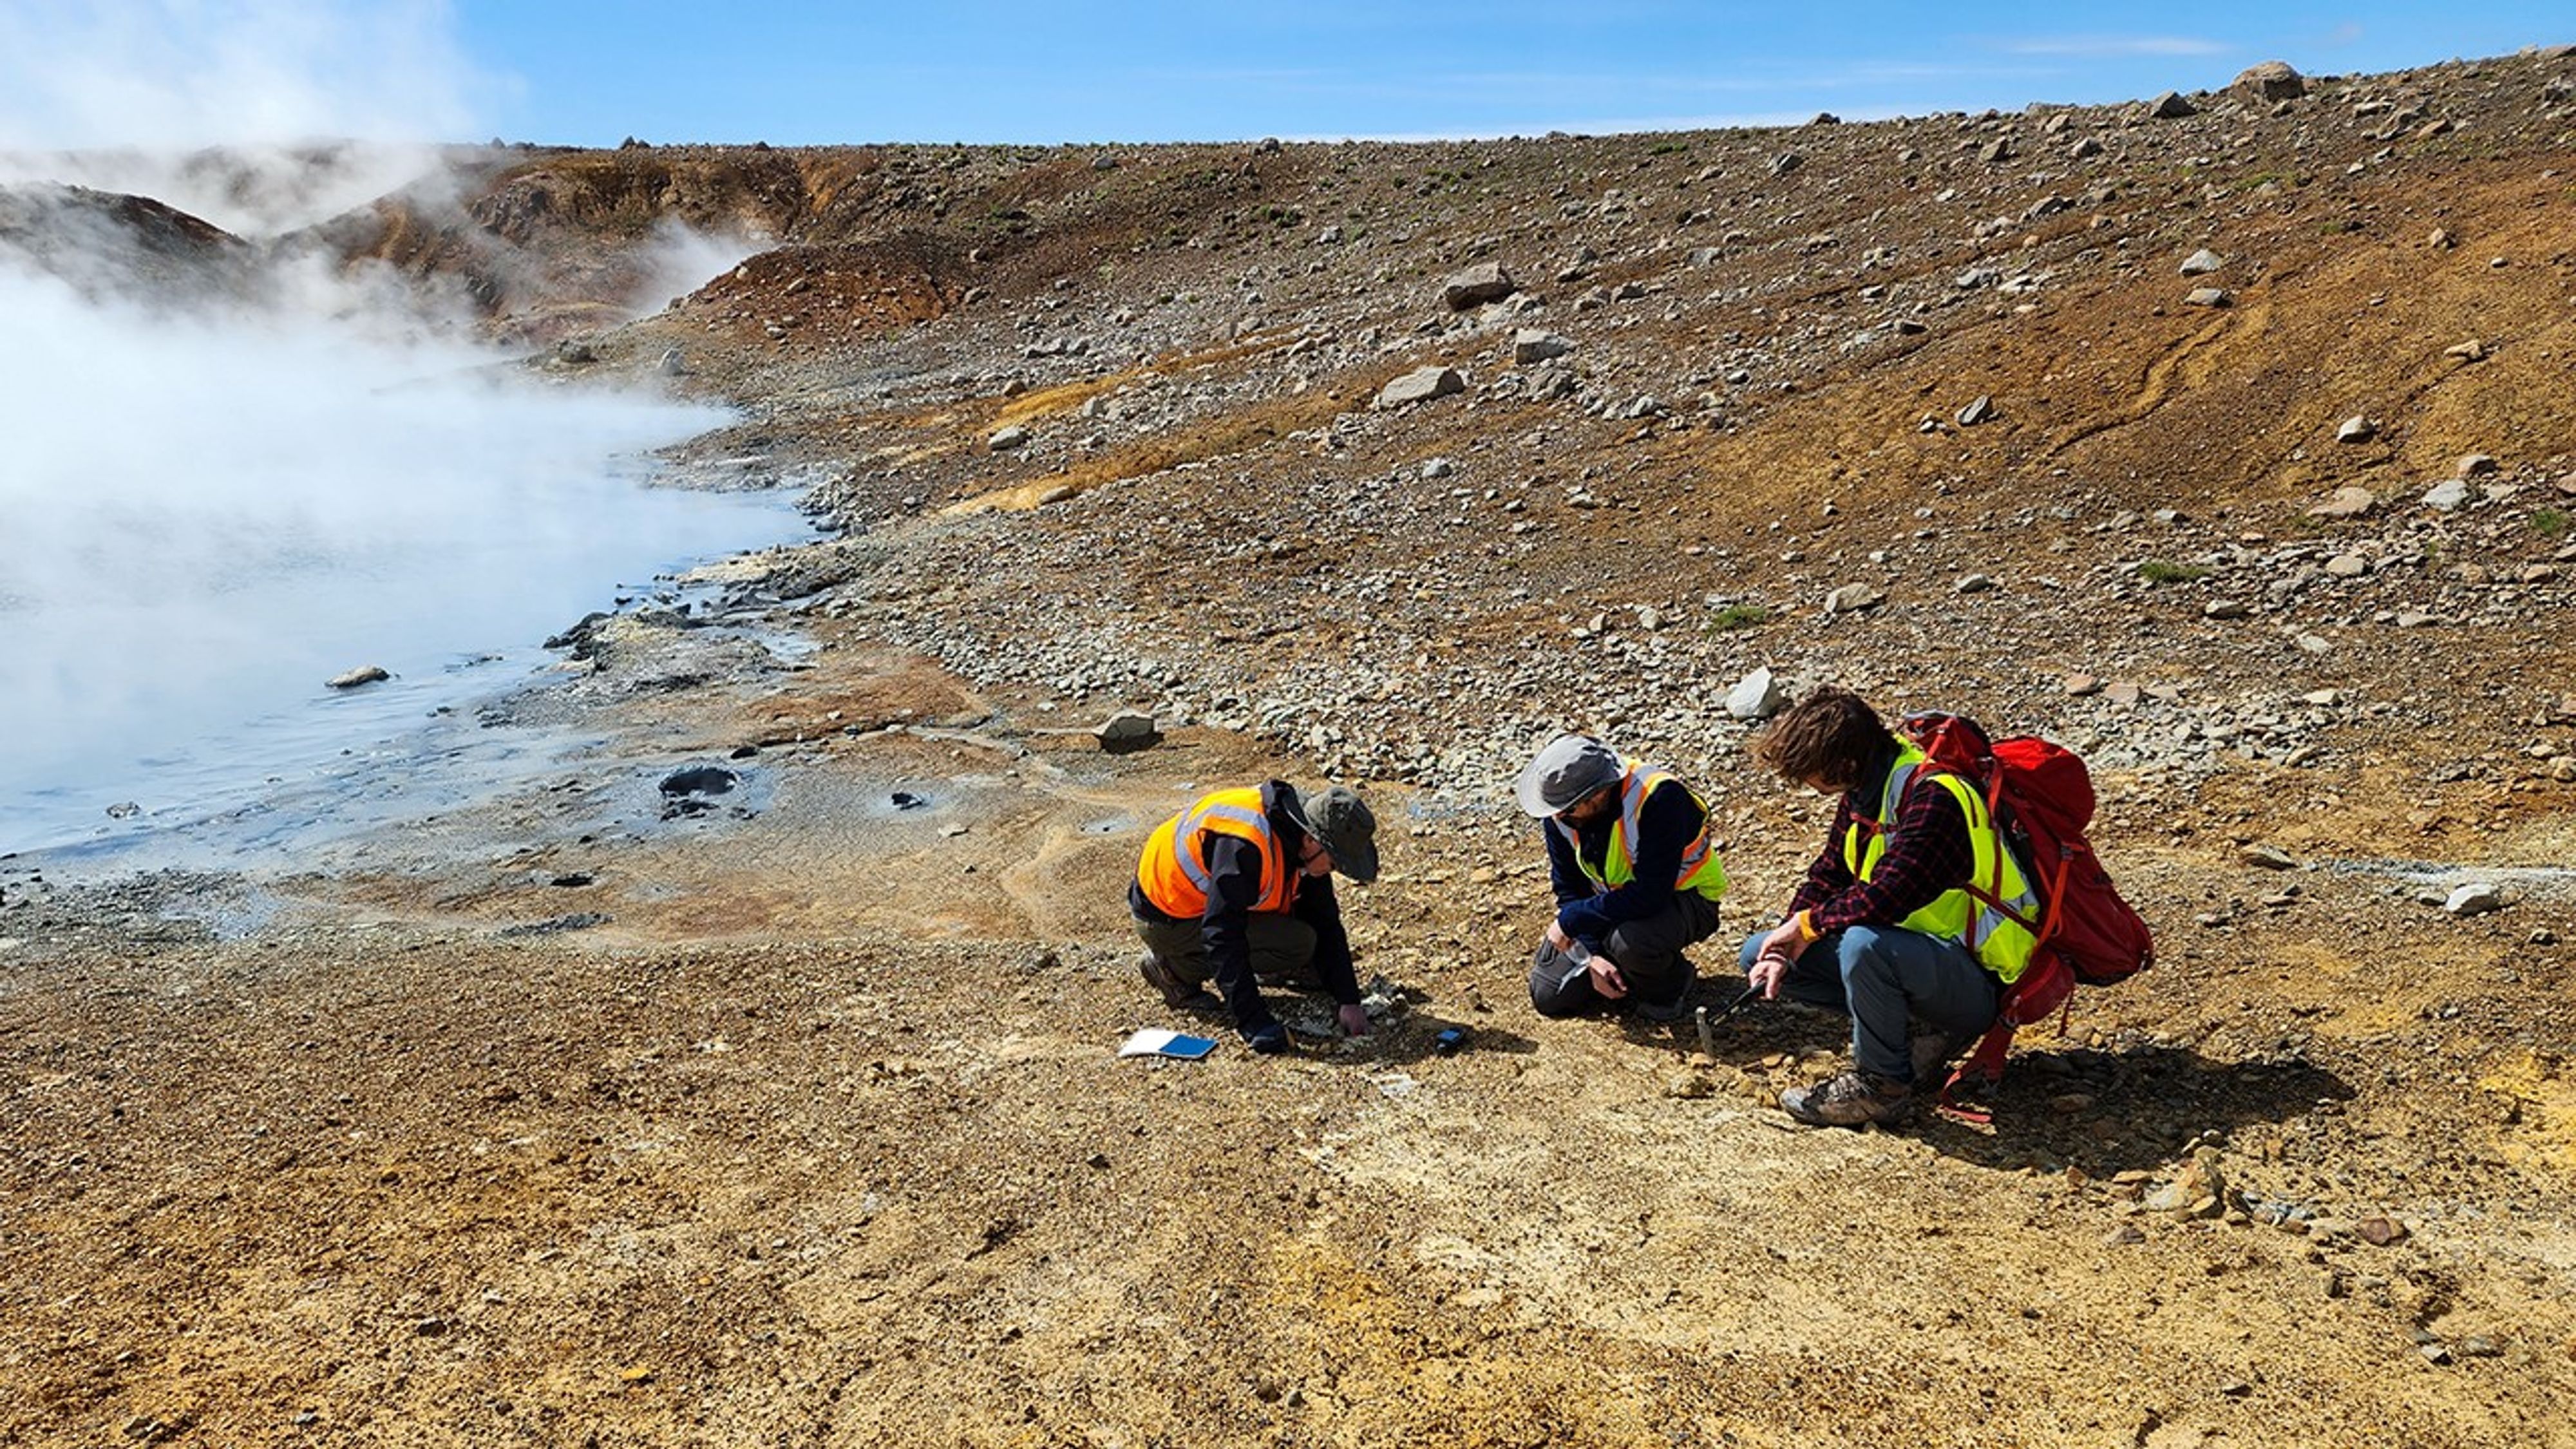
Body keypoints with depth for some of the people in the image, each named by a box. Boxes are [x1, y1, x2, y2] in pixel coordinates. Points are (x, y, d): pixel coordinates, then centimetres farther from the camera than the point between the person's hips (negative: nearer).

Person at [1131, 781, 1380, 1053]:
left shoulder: (1303, 842, -8)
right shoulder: (1245, 844, -35)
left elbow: (1326, 924, -1)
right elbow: (1223, 936, -37)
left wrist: (1348, 1001, -9)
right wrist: (1256, 1023, -39)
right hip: (1166, 918, -8)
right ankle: (1175, 968, -8)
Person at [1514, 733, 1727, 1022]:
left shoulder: (1658, 799, -34)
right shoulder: (1560, 810, -14)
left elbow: (1650, 895, -37)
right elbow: (1569, 890, -3)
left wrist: (1571, 921, -29)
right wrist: (1592, 955, -15)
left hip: (1682, 898, -5)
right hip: (1614, 903, 5)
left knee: (1629, 943, -38)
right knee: (1549, 997, -5)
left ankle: (1670, 988, -4)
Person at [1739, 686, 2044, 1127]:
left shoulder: (1934, 798, -25)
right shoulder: (1865, 793, 2)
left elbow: (1886, 897, -35)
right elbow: (1826, 877, 7)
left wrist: (1809, 923, -18)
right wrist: (1784, 949, -9)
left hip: (1977, 981, -9)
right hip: (1916, 948, 9)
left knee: (1865, 944, -39)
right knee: (1758, 954, 3)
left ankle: (1883, 1085, -13)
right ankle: (1923, 1030, 3)